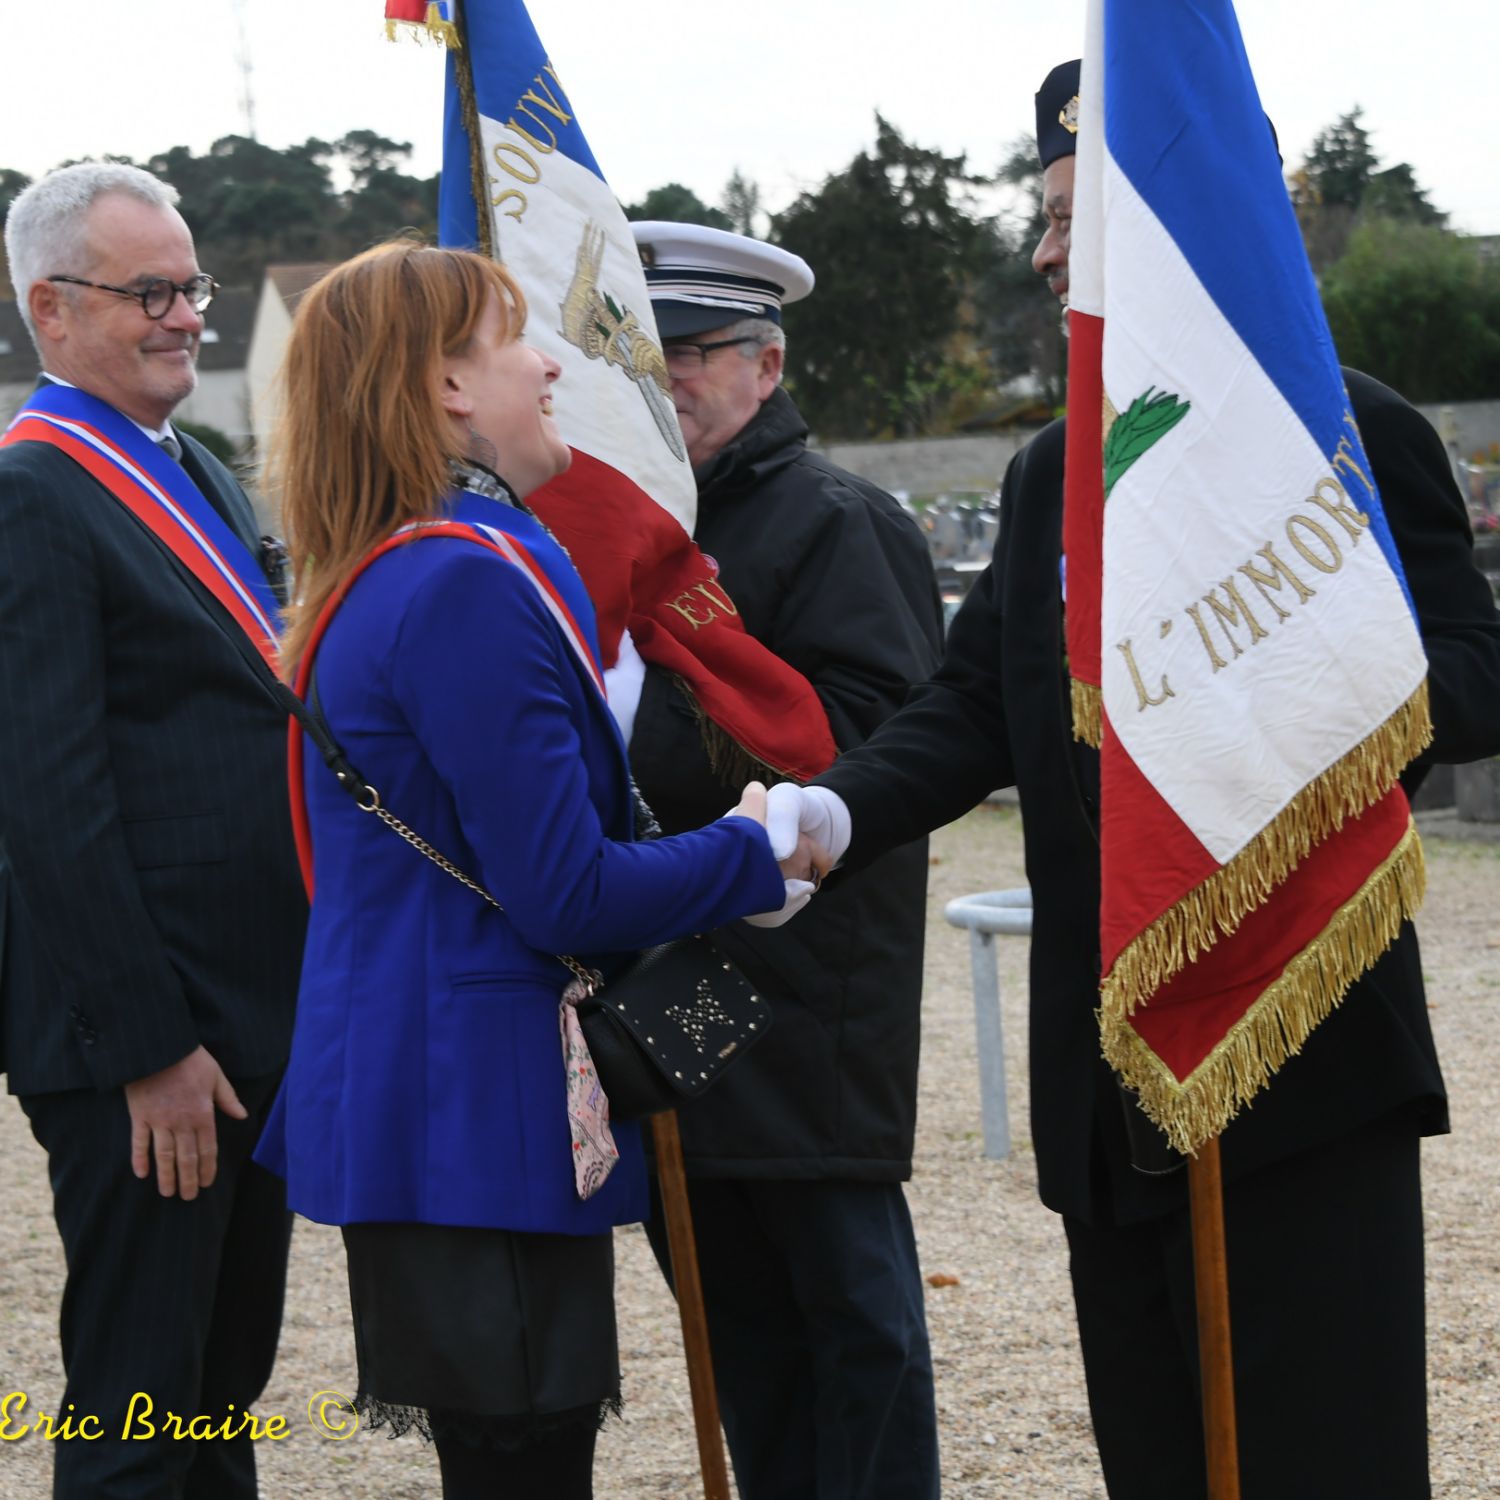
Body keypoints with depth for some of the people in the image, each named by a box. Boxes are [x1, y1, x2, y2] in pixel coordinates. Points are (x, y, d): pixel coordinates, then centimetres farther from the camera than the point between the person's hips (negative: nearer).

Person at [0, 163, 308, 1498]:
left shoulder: (199, 475, 15)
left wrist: (298, 998, 17)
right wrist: (149, 1049, -20)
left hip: (255, 1017, 9)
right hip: (141, 1035, -9)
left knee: (226, 1382, 18)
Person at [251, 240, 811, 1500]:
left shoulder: (384, 580, 15)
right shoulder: (468, 587, -18)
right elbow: (566, 892, -20)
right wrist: (752, 851, -6)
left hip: (417, 1101, 10)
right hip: (484, 1114, -10)